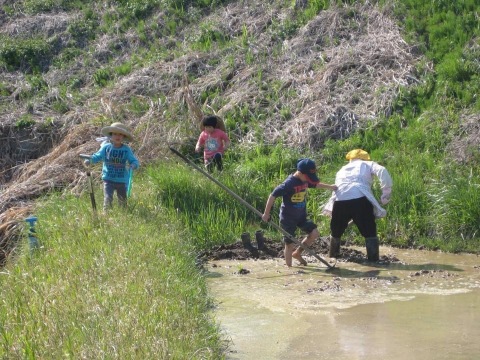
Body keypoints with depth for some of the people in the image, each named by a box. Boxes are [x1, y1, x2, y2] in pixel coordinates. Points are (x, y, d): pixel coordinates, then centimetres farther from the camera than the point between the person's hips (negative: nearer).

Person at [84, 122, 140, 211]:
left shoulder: (126, 149, -4)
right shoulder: (106, 147, -4)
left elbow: (134, 160, -5)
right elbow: (98, 156, -2)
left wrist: (133, 165, -29)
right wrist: (90, 160, -21)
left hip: (122, 180, 1)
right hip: (108, 179, -1)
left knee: (123, 202, 13)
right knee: (108, 199, -16)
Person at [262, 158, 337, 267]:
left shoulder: (305, 180, -1)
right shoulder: (289, 183, -25)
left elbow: (315, 184, 24)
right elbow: (273, 196, -22)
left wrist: (329, 186, 23)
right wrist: (266, 214, -19)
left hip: (301, 216, 7)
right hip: (288, 217, -7)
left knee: (314, 233, -4)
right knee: (290, 244, -2)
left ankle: (297, 253, 14)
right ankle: (288, 267, 11)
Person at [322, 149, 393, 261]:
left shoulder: (342, 169, 35)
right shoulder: (367, 164, 22)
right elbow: (382, 171, 1)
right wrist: (386, 194, 3)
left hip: (340, 200, 4)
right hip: (360, 199, -3)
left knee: (336, 231, 24)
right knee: (369, 232, 7)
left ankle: (333, 255, 37)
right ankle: (373, 259, 1)